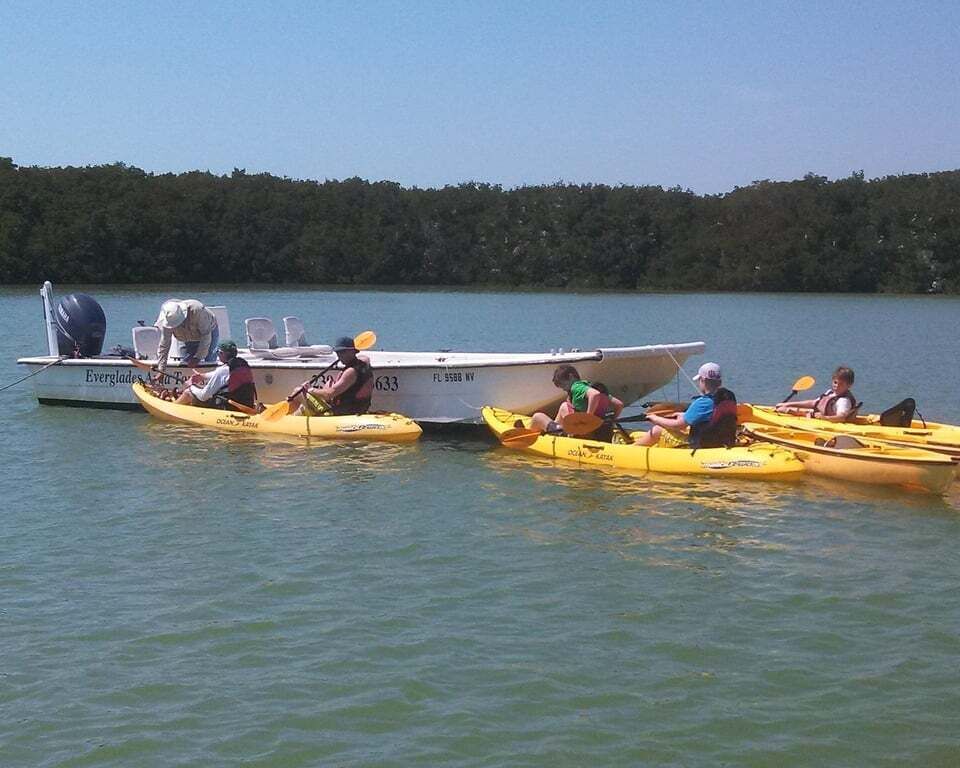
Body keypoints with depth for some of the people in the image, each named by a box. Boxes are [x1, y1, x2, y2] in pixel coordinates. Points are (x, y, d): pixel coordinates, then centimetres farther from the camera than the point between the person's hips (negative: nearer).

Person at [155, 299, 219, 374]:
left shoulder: (196, 310, -41)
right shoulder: (168, 320, -29)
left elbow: (206, 335, -34)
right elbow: (163, 345, -24)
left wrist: (198, 357, -34)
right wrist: (161, 370, -30)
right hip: (190, 339, 4)